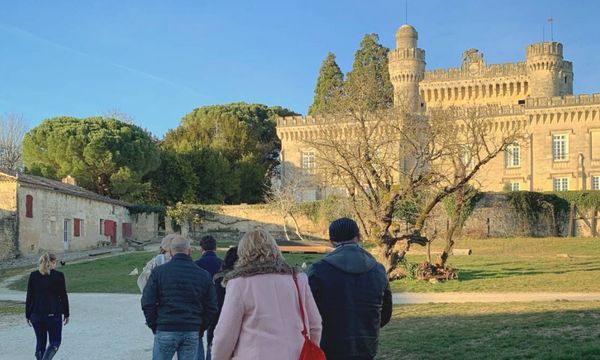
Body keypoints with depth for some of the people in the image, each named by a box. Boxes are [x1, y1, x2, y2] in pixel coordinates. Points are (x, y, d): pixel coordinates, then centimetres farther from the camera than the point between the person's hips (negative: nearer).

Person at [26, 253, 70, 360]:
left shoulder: (33, 275, 2)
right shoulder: (59, 276, -6)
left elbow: (29, 297, 4)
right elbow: (63, 296, -2)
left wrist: (28, 315, 11)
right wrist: (66, 314, 7)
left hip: (36, 315, 3)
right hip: (54, 314, -3)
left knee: (40, 341, 15)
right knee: (55, 341, 6)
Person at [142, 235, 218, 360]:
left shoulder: (159, 272, -2)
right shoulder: (204, 275, 4)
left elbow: (147, 303, -4)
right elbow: (212, 309, 5)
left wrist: (154, 326, 8)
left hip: (165, 331, -2)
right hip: (192, 332, 2)